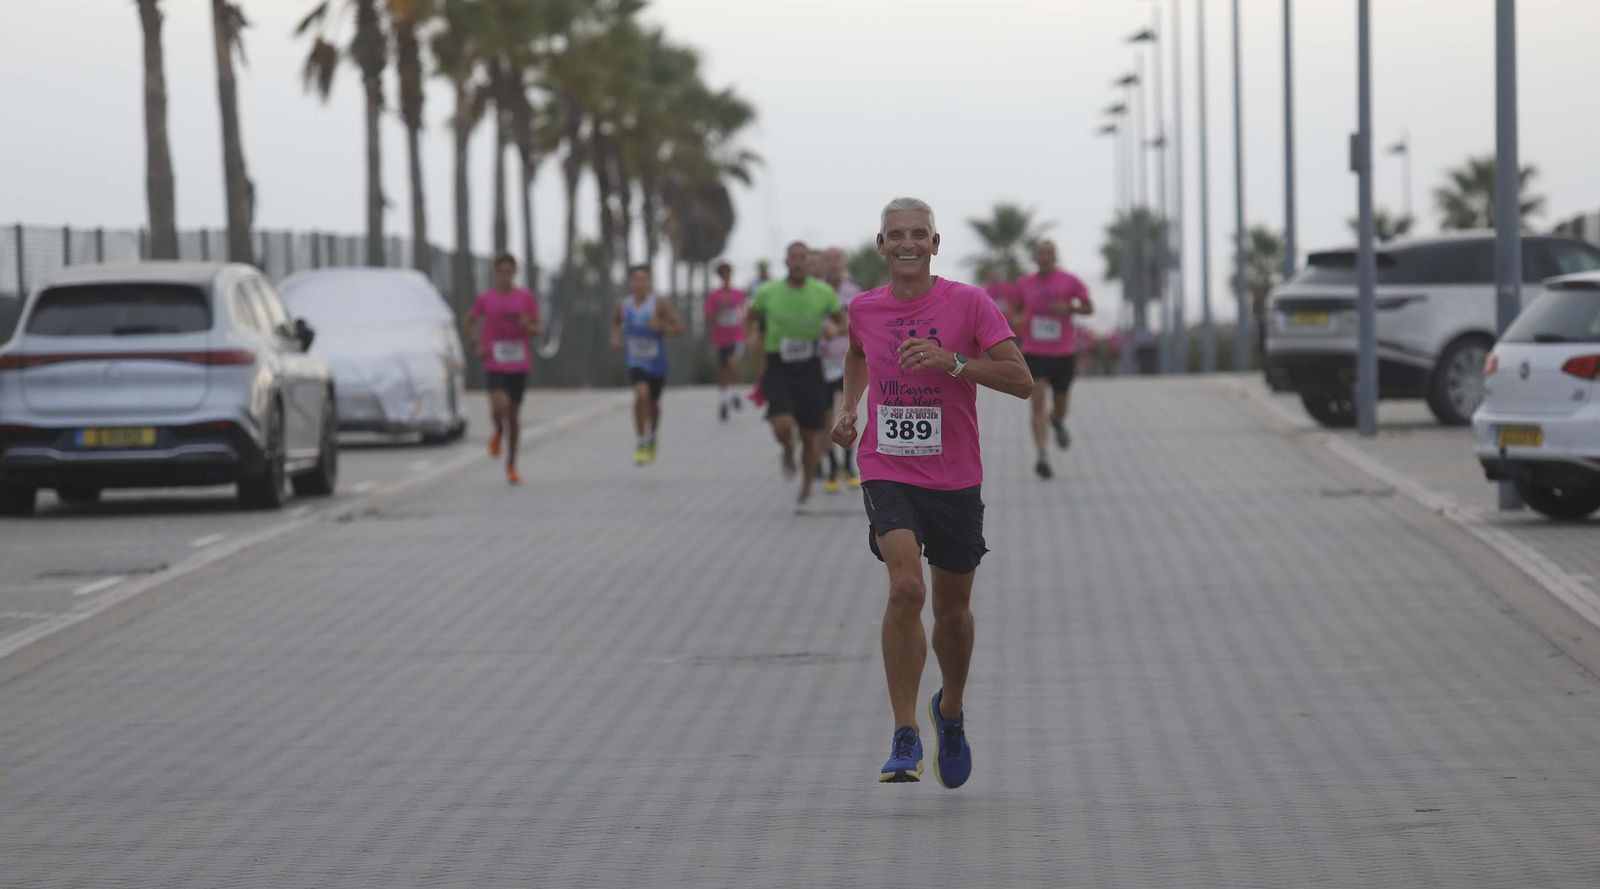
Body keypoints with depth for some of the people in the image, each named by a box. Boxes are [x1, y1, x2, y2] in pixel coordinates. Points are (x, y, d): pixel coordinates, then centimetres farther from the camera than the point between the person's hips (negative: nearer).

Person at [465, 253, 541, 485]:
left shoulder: (526, 297, 2)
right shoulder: (485, 298, 0)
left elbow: (536, 331, 6)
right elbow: (470, 322, 15)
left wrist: (528, 325, -17)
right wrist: (476, 347, 2)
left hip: (519, 365, 2)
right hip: (494, 364, -2)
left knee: (514, 413, 7)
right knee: (500, 406, -24)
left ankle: (511, 466, 18)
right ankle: (499, 433, 12)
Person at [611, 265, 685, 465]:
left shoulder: (660, 304, -9)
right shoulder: (623, 304, 0)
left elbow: (679, 327, -9)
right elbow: (616, 321, 22)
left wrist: (661, 327, -27)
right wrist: (615, 337, 3)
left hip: (656, 363, 0)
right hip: (635, 362, 0)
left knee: (653, 403, 15)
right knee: (641, 395, -24)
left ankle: (652, 438, 44)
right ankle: (641, 443, -14)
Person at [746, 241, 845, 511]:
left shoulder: (823, 293, -4)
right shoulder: (768, 293, -3)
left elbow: (843, 322, 9)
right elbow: (750, 318, 15)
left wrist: (833, 329, -14)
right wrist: (754, 339, -4)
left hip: (810, 369, 1)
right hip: (778, 368, -1)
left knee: (811, 435, 6)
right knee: (782, 425, -24)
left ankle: (805, 492, 28)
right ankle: (788, 454, 14)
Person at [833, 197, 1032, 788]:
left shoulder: (969, 303, -7)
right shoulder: (864, 309, 3)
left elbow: (1021, 381, -11)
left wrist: (952, 361, -22)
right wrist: (849, 407, 11)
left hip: (955, 479, 0)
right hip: (887, 473, 0)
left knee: (952, 607, 11)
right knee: (906, 588, -22)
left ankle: (952, 709, 42)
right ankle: (905, 737, -18)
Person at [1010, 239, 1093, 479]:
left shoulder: (1069, 281, -2)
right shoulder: (1024, 284, 3)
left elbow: (1089, 308, 4)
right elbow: (1015, 310, 18)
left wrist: (1069, 308, -16)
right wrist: (1015, 320, -6)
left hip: (1064, 353, 0)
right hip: (1034, 353, 0)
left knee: (1060, 407, 14)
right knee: (1038, 403, -16)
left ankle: (1057, 421, 52)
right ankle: (1042, 457, -22)